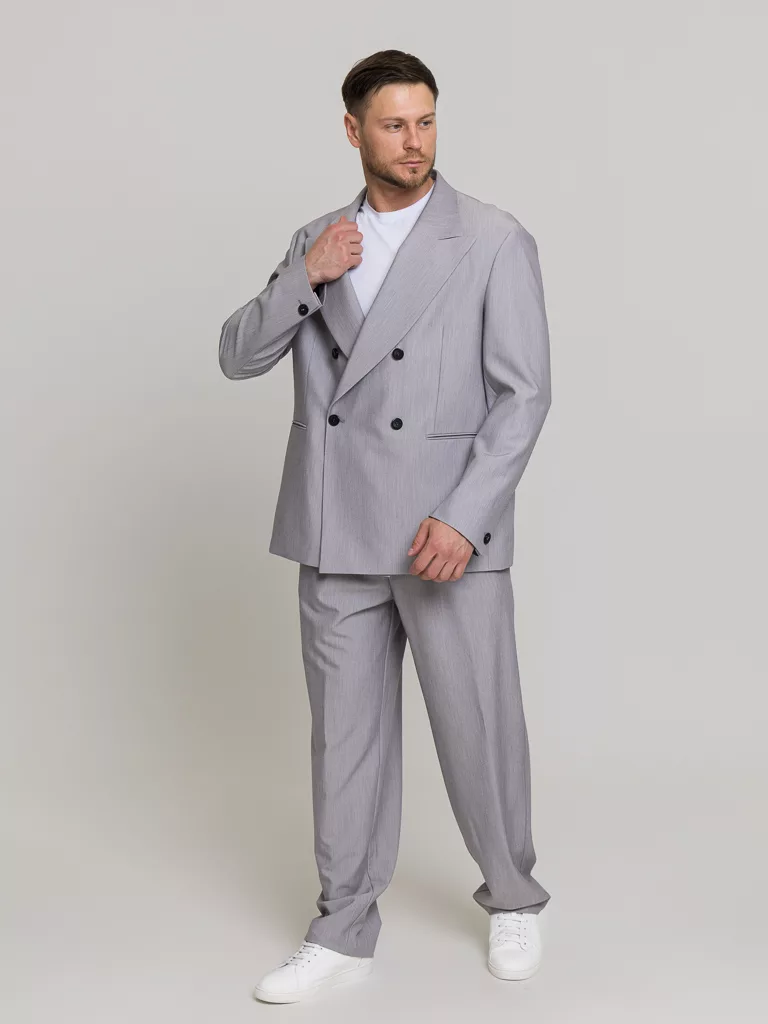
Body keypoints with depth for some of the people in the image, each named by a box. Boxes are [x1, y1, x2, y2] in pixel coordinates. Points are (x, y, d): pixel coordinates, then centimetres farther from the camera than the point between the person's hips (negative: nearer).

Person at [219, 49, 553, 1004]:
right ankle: (343, 928, 24)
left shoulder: (495, 241, -4)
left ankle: (512, 900, 30)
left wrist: (462, 518, -17)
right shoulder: (317, 242, 10)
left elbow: (523, 394, -8)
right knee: (347, 731, 10)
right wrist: (305, 276, -11)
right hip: (337, 533, 4)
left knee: (480, 727, 5)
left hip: (449, 532, -3)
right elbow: (239, 355, 5)